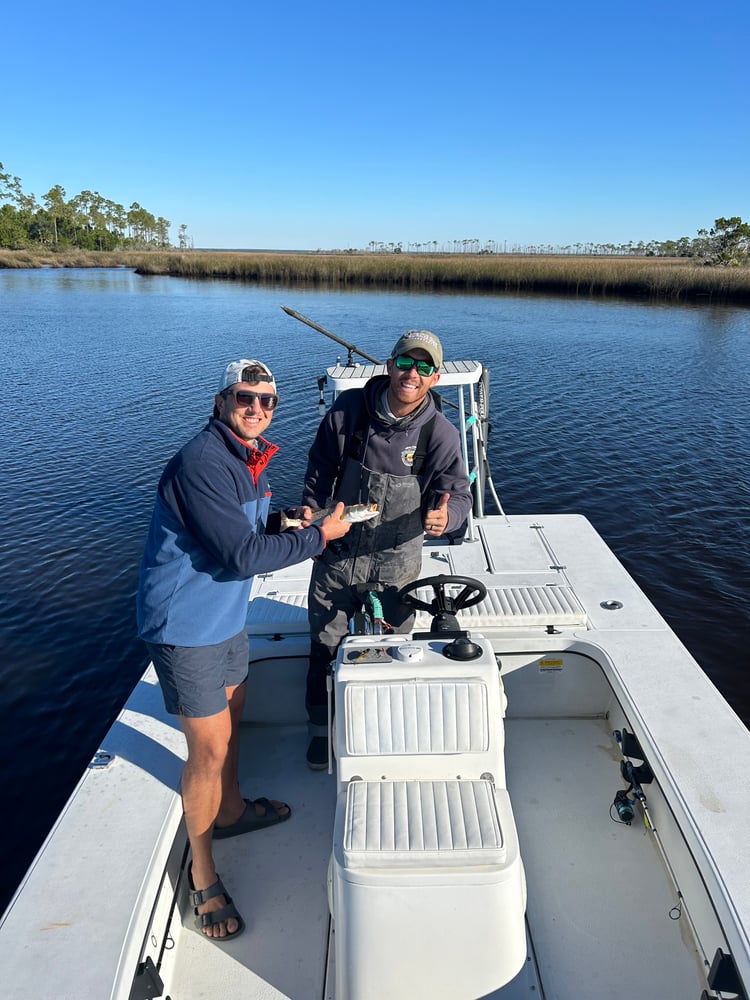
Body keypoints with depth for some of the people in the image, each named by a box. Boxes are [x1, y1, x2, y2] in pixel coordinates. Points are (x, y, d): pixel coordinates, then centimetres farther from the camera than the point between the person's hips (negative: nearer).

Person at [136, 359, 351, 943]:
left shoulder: (249, 459, 6)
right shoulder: (202, 464, -25)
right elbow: (241, 554, -27)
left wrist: (287, 522, -3)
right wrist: (319, 536, -18)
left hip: (225, 616, 9)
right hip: (186, 626, -9)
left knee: (230, 718, 24)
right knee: (210, 748, -2)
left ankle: (230, 811, 49)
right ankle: (203, 878, 18)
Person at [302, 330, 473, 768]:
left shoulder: (441, 433, -15)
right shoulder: (348, 410, -10)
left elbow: (458, 493, -14)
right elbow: (320, 469, 4)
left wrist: (445, 514, -36)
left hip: (397, 560, -1)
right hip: (337, 552, 2)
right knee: (326, 646, 15)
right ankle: (323, 729, 39)